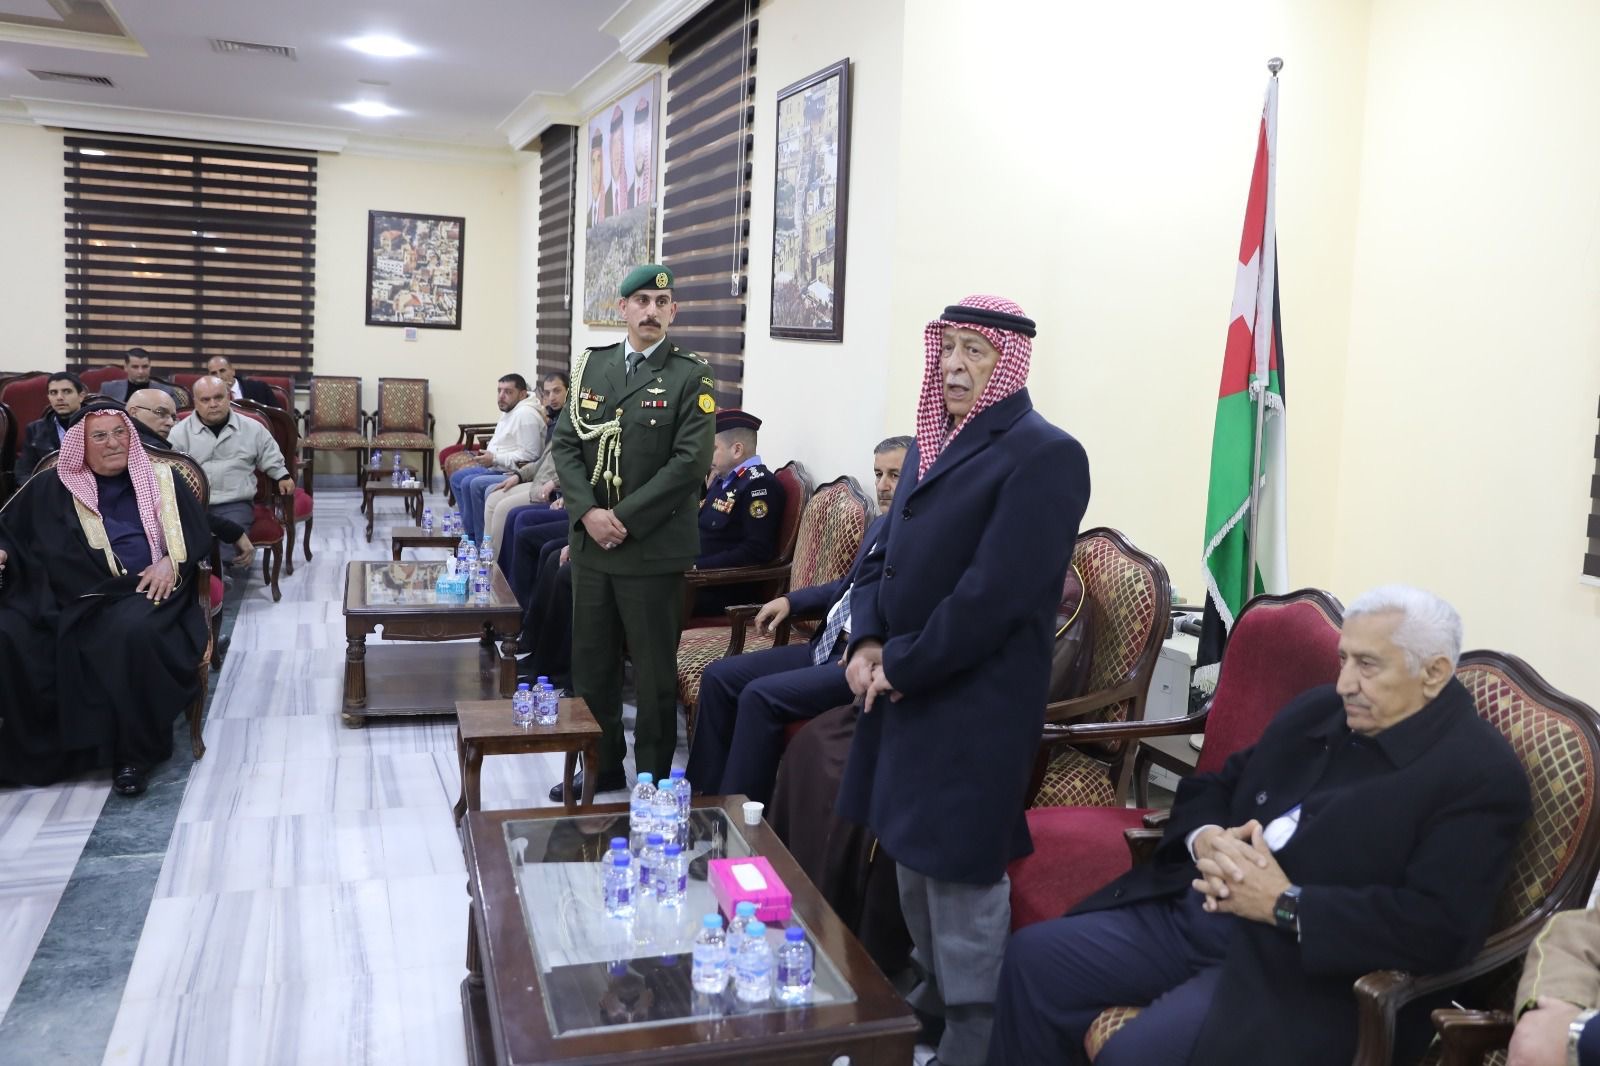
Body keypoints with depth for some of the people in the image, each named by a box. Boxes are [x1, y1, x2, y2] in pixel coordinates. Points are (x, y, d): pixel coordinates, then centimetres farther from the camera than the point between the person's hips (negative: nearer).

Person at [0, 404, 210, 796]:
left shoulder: (161, 480, 14)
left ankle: (133, 752, -23)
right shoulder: (52, 488, 17)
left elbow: (195, 532, 9)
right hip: (68, 592, 2)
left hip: (143, 589, -2)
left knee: (134, 632, -38)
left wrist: (170, 562, -9)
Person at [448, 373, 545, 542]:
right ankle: (471, 533, 9)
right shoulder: (509, 412, 16)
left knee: (473, 484, -26)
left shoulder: (526, 414, -18)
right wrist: (487, 457, 10)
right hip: (497, 468, 12)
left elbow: (529, 455, -25)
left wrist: (494, 458, -19)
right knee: (457, 478, 12)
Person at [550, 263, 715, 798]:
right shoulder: (592, 365, 10)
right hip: (591, 543, 5)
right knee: (590, 667, 14)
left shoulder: (690, 376, -4)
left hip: (653, 549, -5)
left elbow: (690, 462, -12)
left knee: (654, 674, 4)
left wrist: (627, 520, -15)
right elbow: (565, 443, 6)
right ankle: (601, 770, 30)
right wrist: (588, 512, -9)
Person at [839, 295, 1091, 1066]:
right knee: (911, 854, 19)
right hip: (905, 690, 8)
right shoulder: (933, 444, 12)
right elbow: (885, 553, 13)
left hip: (975, 706, -8)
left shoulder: (1043, 455, -15)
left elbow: (994, 595, -21)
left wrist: (900, 665, -15)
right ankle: (932, 995, 38)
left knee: (958, 869, 1)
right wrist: (867, 643, -3)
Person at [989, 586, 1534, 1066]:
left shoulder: (1480, 774, -10)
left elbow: (1440, 929, -21)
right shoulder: (1318, 710, 13)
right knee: (1034, 955, -3)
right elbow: (1213, 785, 18)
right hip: (1196, 909, 8)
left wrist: (1284, 905, -20)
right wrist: (1206, 841, -6)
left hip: (1305, 965, -7)